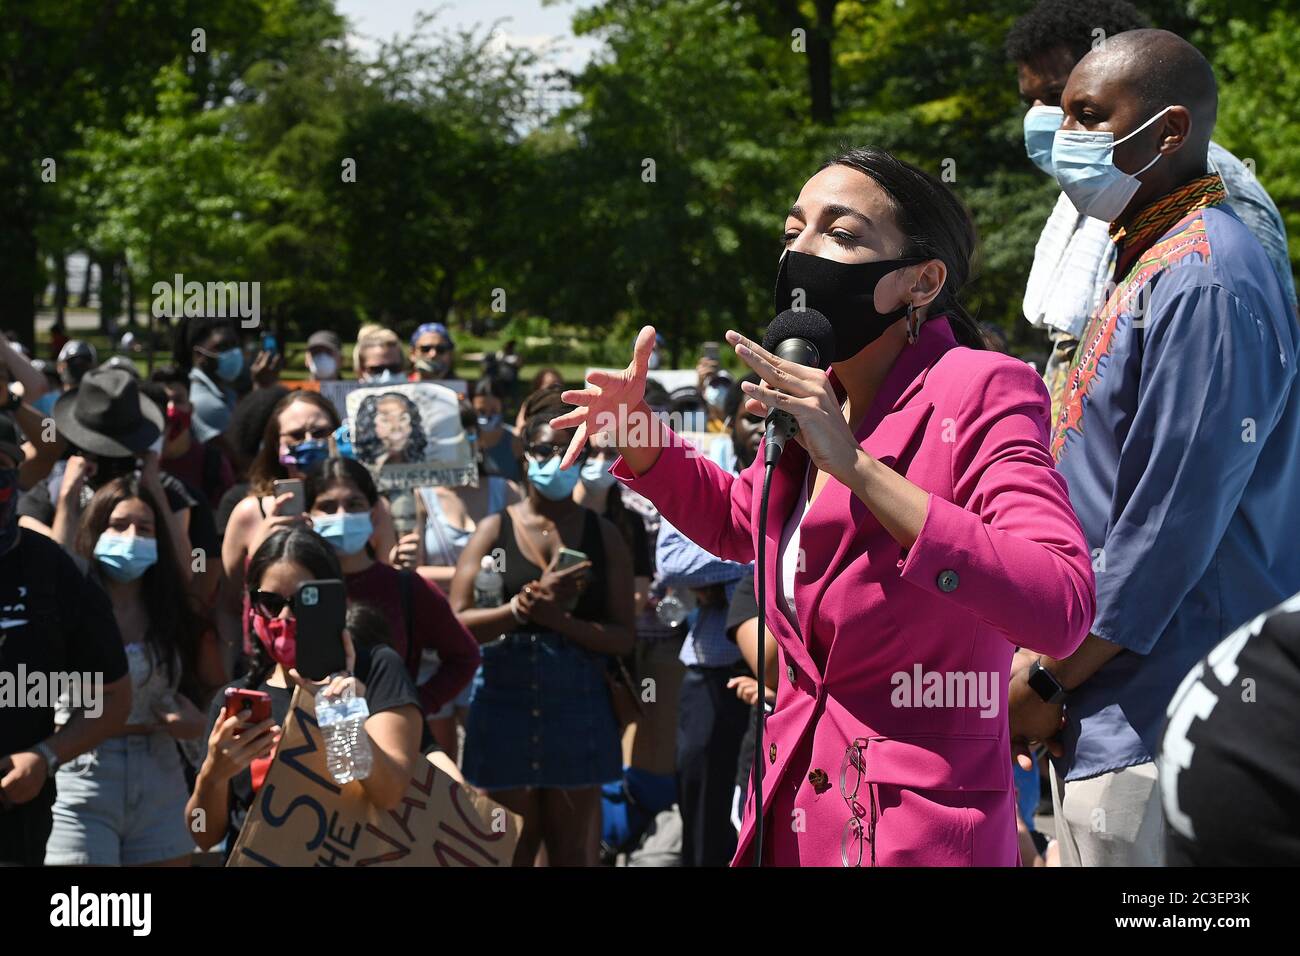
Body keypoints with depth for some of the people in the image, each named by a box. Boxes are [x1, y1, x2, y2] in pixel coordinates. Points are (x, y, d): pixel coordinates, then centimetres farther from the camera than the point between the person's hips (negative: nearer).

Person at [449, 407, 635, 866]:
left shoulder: (603, 535, 6)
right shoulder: (494, 530, 5)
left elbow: (623, 637, -1)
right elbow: (457, 624, -5)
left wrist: (557, 617, -15)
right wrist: (526, 605, -18)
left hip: (578, 707, 0)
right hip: (504, 703, 0)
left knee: (572, 853, 2)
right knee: (510, 851, 4)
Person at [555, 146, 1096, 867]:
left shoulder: (979, 393, -16)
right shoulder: (814, 399, 6)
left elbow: (1062, 609, -30)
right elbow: (738, 521, 28)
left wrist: (856, 466, -32)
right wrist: (637, 436, 7)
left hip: (918, 831, -7)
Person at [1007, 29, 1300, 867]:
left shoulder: (1202, 282, -15)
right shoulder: (1152, 269, 17)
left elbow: (1171, 525, -20)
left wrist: (1047, 684, -13)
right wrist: (1049, 666, 17)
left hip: (1155, 731, -10)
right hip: (1111, 721, 10)